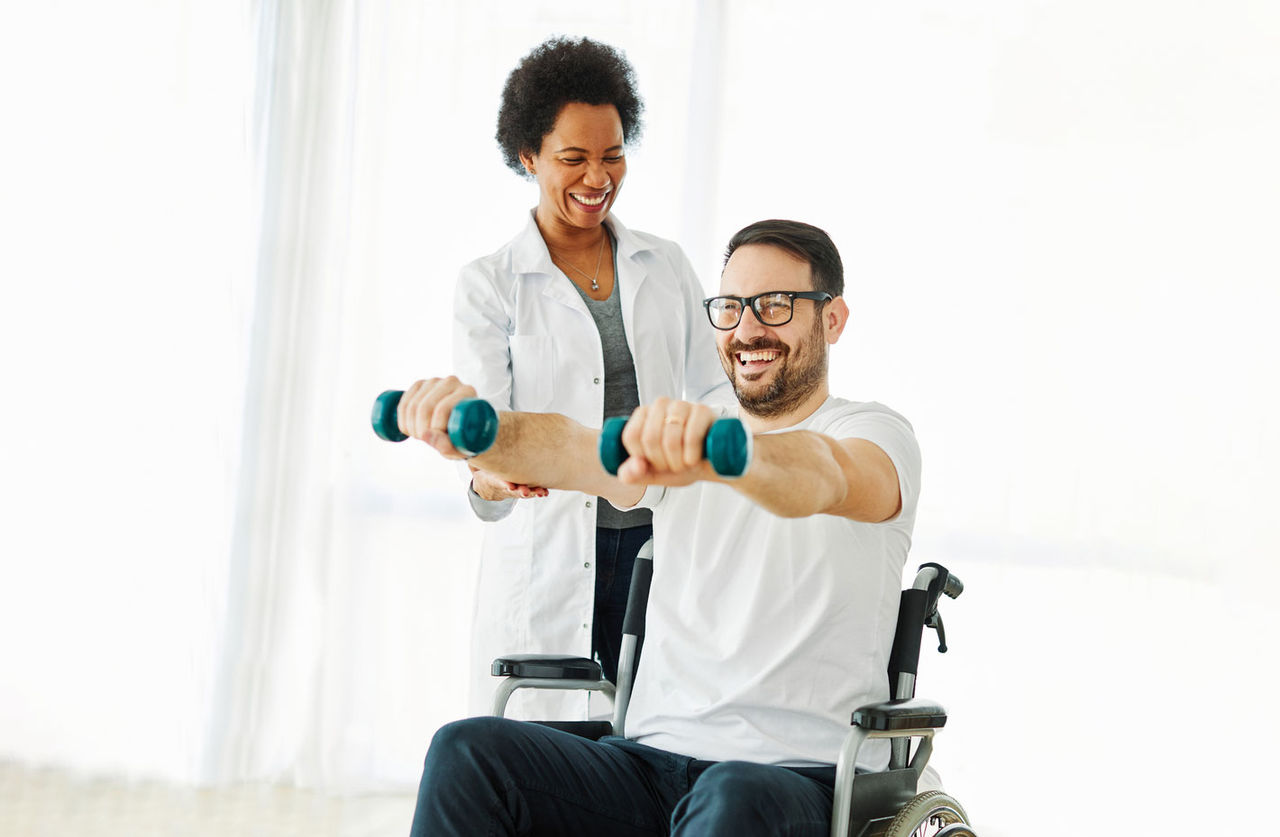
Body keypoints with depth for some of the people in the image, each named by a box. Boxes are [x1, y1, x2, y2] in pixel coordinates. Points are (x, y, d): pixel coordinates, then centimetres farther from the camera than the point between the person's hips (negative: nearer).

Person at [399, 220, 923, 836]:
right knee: (467, 752, -20)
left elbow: (821, 477, -25)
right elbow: (570, 452, -4)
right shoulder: (677, 442, 18)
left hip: (803, 777, -5)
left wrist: (711, 448, -49)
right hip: (654, 760, 5)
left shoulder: (875, 435, 2)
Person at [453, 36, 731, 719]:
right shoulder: (488, 285, 2)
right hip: (544, 555, -2)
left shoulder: (665, 267, 13)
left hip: (660, 545, 3)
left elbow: (711, 392, 15)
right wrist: (494, 476, -29)